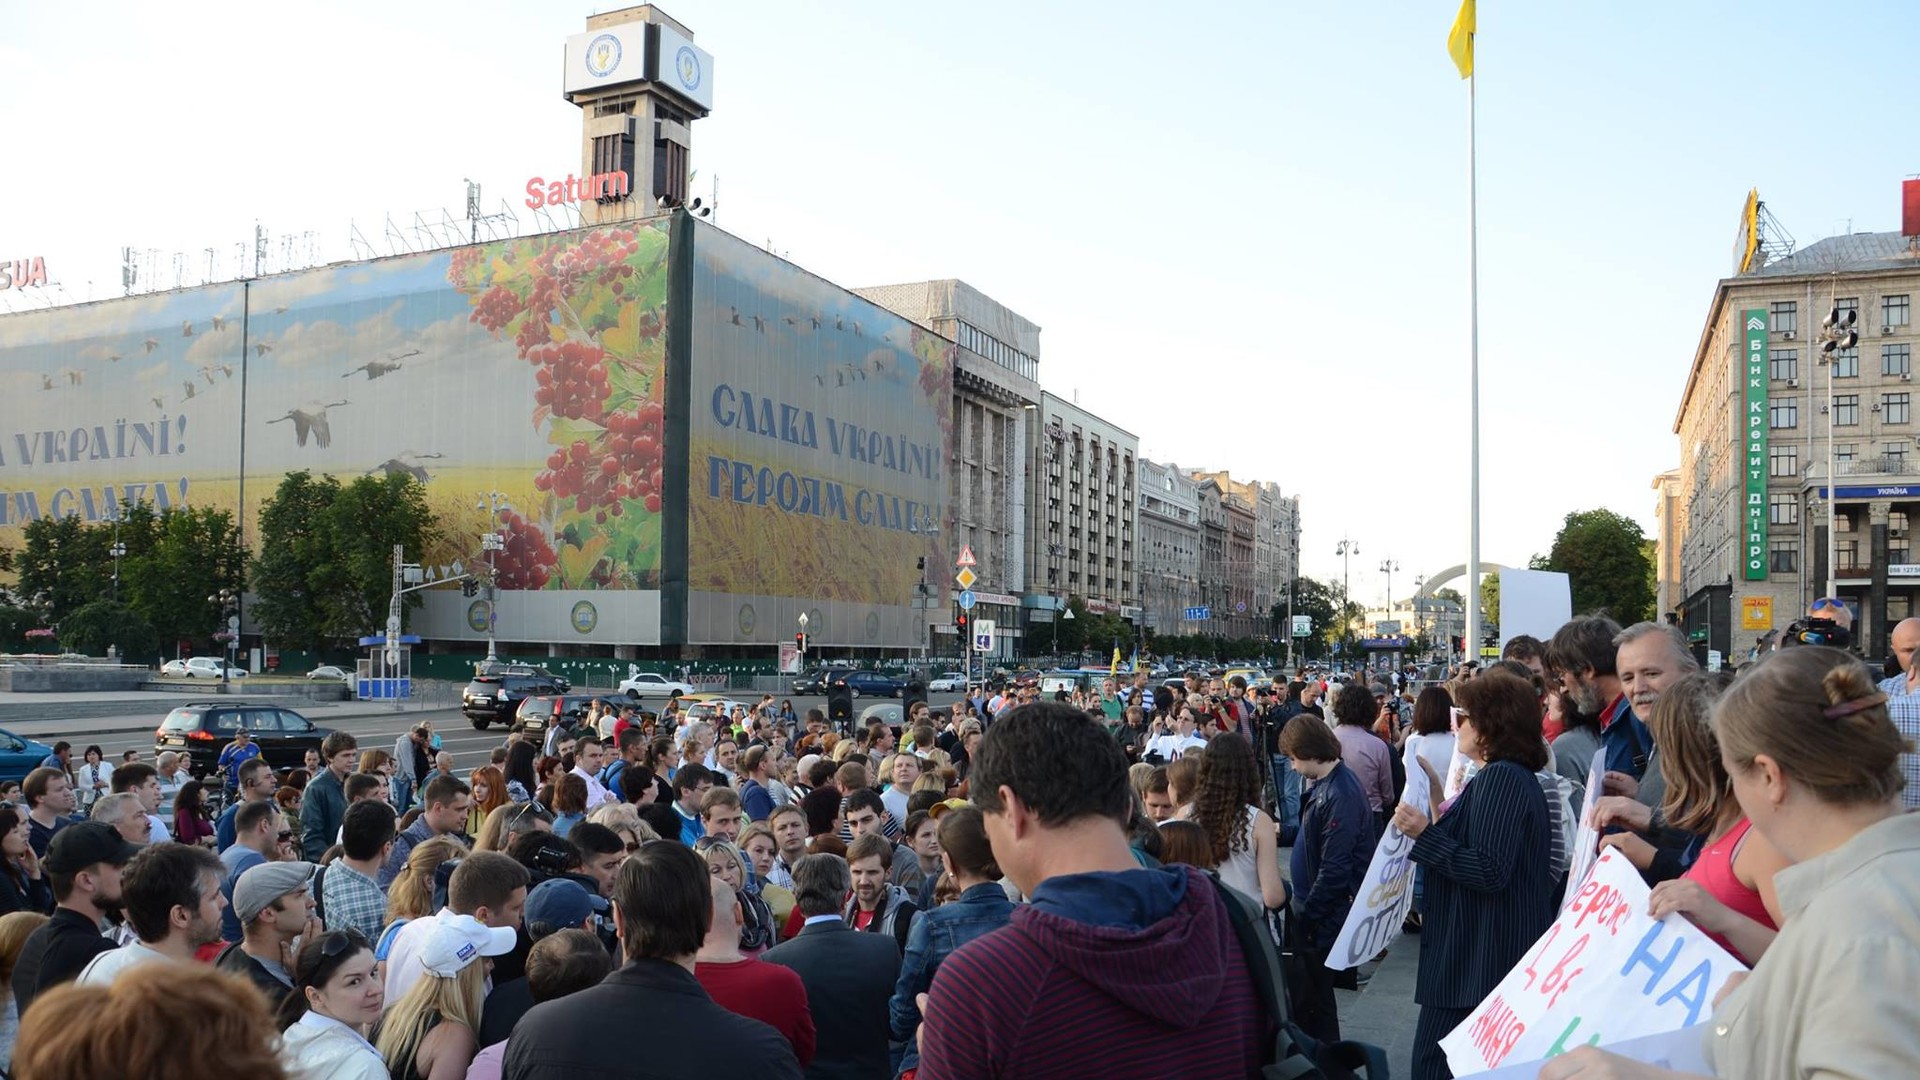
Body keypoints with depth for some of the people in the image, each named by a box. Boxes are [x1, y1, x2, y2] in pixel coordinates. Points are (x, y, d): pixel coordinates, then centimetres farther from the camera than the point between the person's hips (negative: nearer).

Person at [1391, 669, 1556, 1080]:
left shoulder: (1500, 777, -17)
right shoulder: (1519, 777, 16)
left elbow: (1489, 872, -25)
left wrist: (1426, 834, -23)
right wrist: (1438, 825, 25)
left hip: (1479, 962, -11)